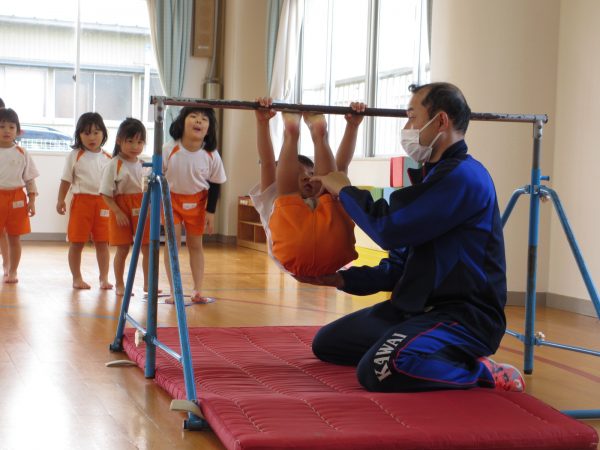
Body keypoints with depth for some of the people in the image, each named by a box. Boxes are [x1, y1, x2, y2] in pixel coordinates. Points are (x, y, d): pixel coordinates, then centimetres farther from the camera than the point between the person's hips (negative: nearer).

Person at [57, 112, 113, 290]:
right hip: (81, 200, -2)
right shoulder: (75, 156, 0)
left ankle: (104, 278, 12)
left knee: (102, 242, 5)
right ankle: (77, 278, 14)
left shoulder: (108, 158, 7)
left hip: (103, 201, 2)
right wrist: (60, 200, -6)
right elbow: (66, 180, 1)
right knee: (77, 242, 3)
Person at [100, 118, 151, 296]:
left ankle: (148, 283, 16)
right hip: (122, 210, -4)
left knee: (148, 248, 4)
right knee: (122, 249, 2)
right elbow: (106, 193, -9)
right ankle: (119, 285, 15)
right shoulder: (114, 165, -9)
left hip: (143, 210, 4)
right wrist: (118, 212, -16)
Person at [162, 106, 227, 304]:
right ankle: (174, 292, 4)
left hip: (197, 201, 1)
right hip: (171, 198, -1)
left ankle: (197, 291, 17)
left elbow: (215, 184, -6)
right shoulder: (169, 150, -24)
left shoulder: (212, 156, -20)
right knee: (172, 242, -3)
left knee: (195, 244, 9)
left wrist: (210, 212, -5)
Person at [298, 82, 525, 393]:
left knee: (380, 369, -34)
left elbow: (390, 229, -22)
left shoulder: (462, 177, -16)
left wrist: (345, 190, -5)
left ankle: (483, 372, -13)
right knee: (326, 343, 14)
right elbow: (401, 265, 19)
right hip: (418, 308, 10)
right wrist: (343, 279, 9)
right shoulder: (432, 175, 17)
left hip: (465, 316, -10)